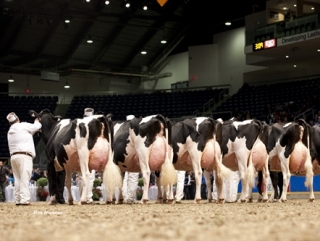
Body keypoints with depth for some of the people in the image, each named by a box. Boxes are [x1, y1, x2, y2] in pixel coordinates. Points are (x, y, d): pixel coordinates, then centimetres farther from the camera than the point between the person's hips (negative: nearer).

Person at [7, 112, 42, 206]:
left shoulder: (10, 132, 19)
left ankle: (18, 200, 7)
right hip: (24, 155, -7)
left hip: (13, 156, 7)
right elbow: (37, 127, 6)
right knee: (24, 178, -12)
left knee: (17, 179, 9)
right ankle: (24, 199, -19)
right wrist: (36, 121, 28)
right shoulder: (23, 126, -1)